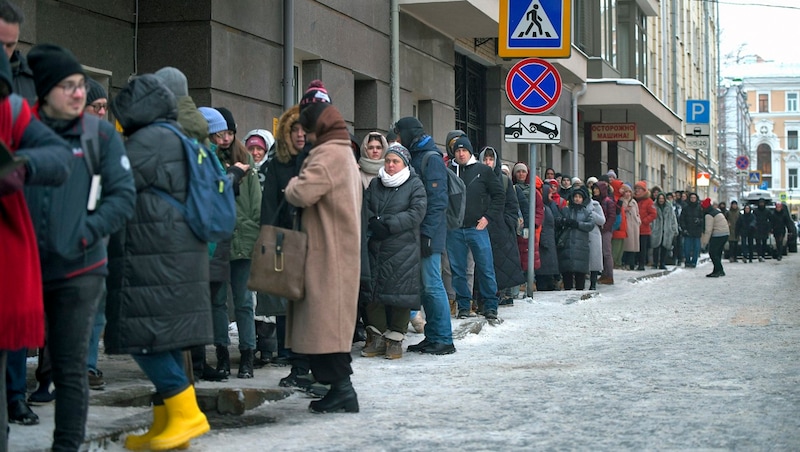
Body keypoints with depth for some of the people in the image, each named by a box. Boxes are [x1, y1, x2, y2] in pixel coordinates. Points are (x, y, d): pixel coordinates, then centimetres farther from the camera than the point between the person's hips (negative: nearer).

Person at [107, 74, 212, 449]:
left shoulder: (150, 139, -10)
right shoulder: (178, 139, 20)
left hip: (152, 259, -10)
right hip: (182, 254, 10)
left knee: (144, 337, -8)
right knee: (163, 339, 10)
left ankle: (186, 412, -8)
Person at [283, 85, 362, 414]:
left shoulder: (329, 155, -14)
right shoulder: (344, 153, 19)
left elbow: (302, 194, -24)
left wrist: (294, 184, -3)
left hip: (328, 252, -10)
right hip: (337, 250, 10)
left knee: (326, 320, -8)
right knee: (330, 321, 12)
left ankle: (341, 387, -7)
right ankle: (338, 386, 15)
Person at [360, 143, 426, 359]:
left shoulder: (415, 185, 1)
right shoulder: (375, 184, 17)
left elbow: (416, 213, -10)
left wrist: (388, 226, -15)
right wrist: (373, 222, -11)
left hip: (403, 249, -4)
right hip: (376, 247, 4)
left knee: (400, 292, -3)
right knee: (373, 290, 2)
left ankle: (395, 338, 7)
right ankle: (377, 337, 12)